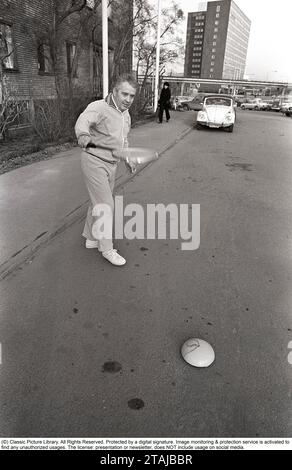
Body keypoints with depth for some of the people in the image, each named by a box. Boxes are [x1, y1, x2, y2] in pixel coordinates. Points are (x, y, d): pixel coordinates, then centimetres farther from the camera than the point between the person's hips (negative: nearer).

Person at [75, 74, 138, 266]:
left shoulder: (126, 115, 8)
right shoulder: (99, 107, -19)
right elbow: (83, 121, -41)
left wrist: (128, 160, 21)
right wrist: (83, 135, -62)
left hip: (111, 165, 8)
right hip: (95, 162, -8)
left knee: (99, 203, 16)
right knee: (106, 205, -9)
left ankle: (91, 238, 33)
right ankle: (107, 248, 4)